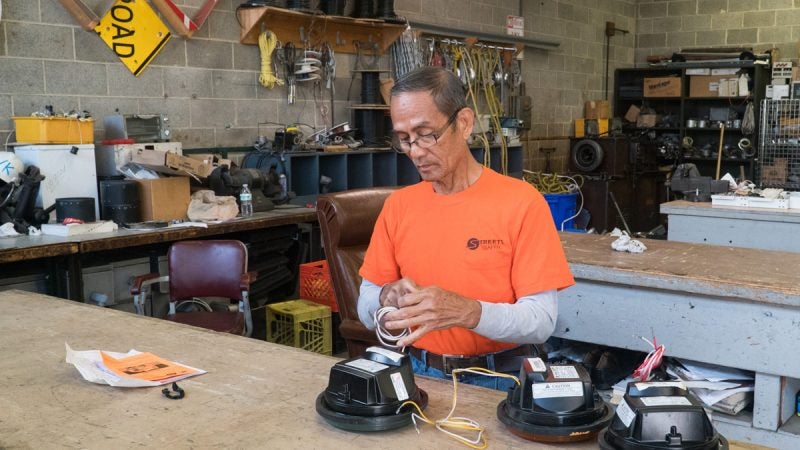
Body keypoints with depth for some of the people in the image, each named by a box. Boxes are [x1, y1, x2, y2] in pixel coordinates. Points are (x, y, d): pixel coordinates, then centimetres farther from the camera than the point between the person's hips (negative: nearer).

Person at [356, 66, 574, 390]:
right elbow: (366, 310, 8)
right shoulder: (398, 205, 5)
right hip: (419, 375, 3)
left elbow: (542, 320, -11)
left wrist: (467, 311, -27)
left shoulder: (521, 202, -8)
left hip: (498, 380, -3)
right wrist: (387, 298, -14)